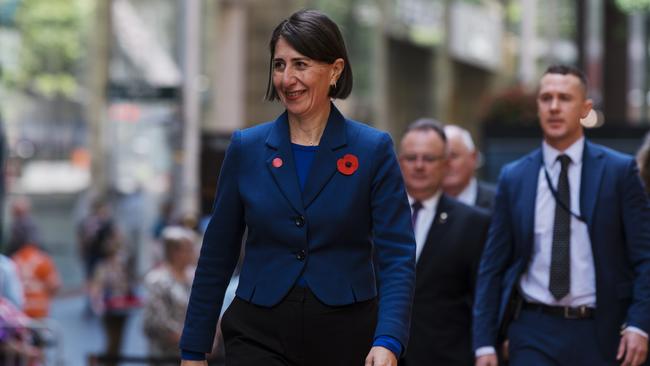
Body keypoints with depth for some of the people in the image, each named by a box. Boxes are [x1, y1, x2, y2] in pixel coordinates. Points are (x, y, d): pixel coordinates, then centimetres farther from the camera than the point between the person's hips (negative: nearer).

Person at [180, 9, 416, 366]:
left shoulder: (373, 150, -2)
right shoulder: (246, 148, 4)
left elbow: (396, 255, -10)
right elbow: (217, 255, 8)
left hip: (345, 335, 0)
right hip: (260, 335, 0)